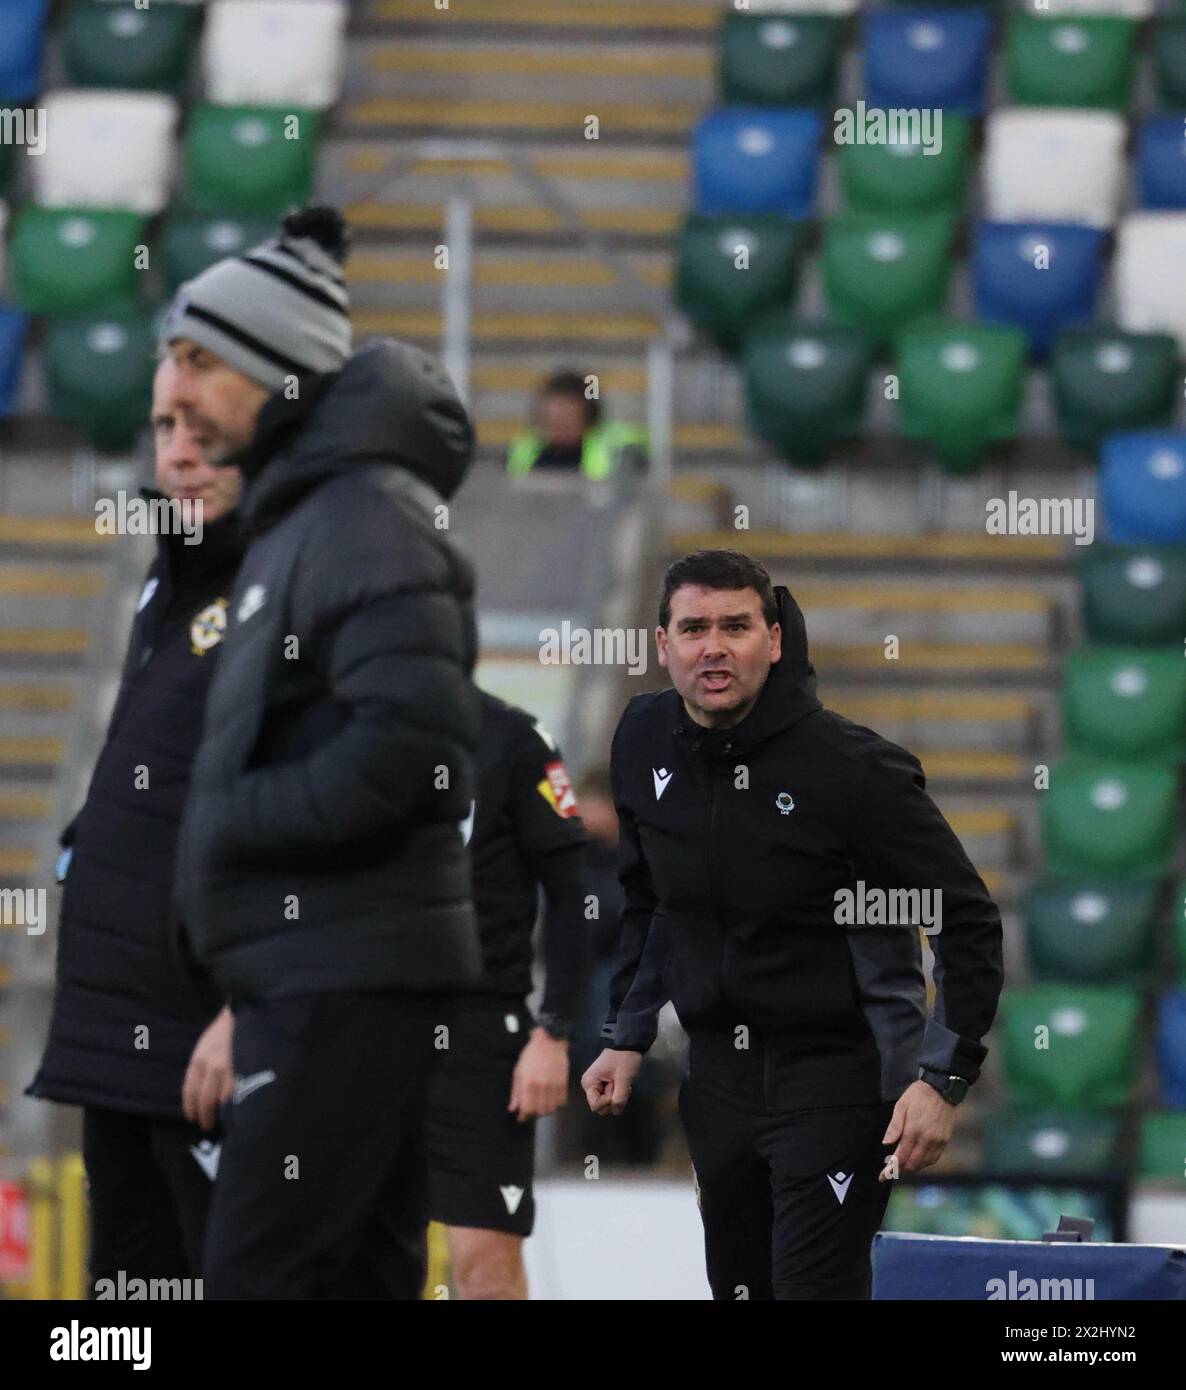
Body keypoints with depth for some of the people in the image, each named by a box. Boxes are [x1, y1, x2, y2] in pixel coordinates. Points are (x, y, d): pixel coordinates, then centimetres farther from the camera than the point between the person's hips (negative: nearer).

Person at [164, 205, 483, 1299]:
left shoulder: (371, 521, -14)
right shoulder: (298, 517, 18)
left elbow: (410, 748, -24)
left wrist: (231, 822, -16)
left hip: (348, 972, -10)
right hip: (306, 967, 10)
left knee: (259, 1273, -13)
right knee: (353, 1275, 12)